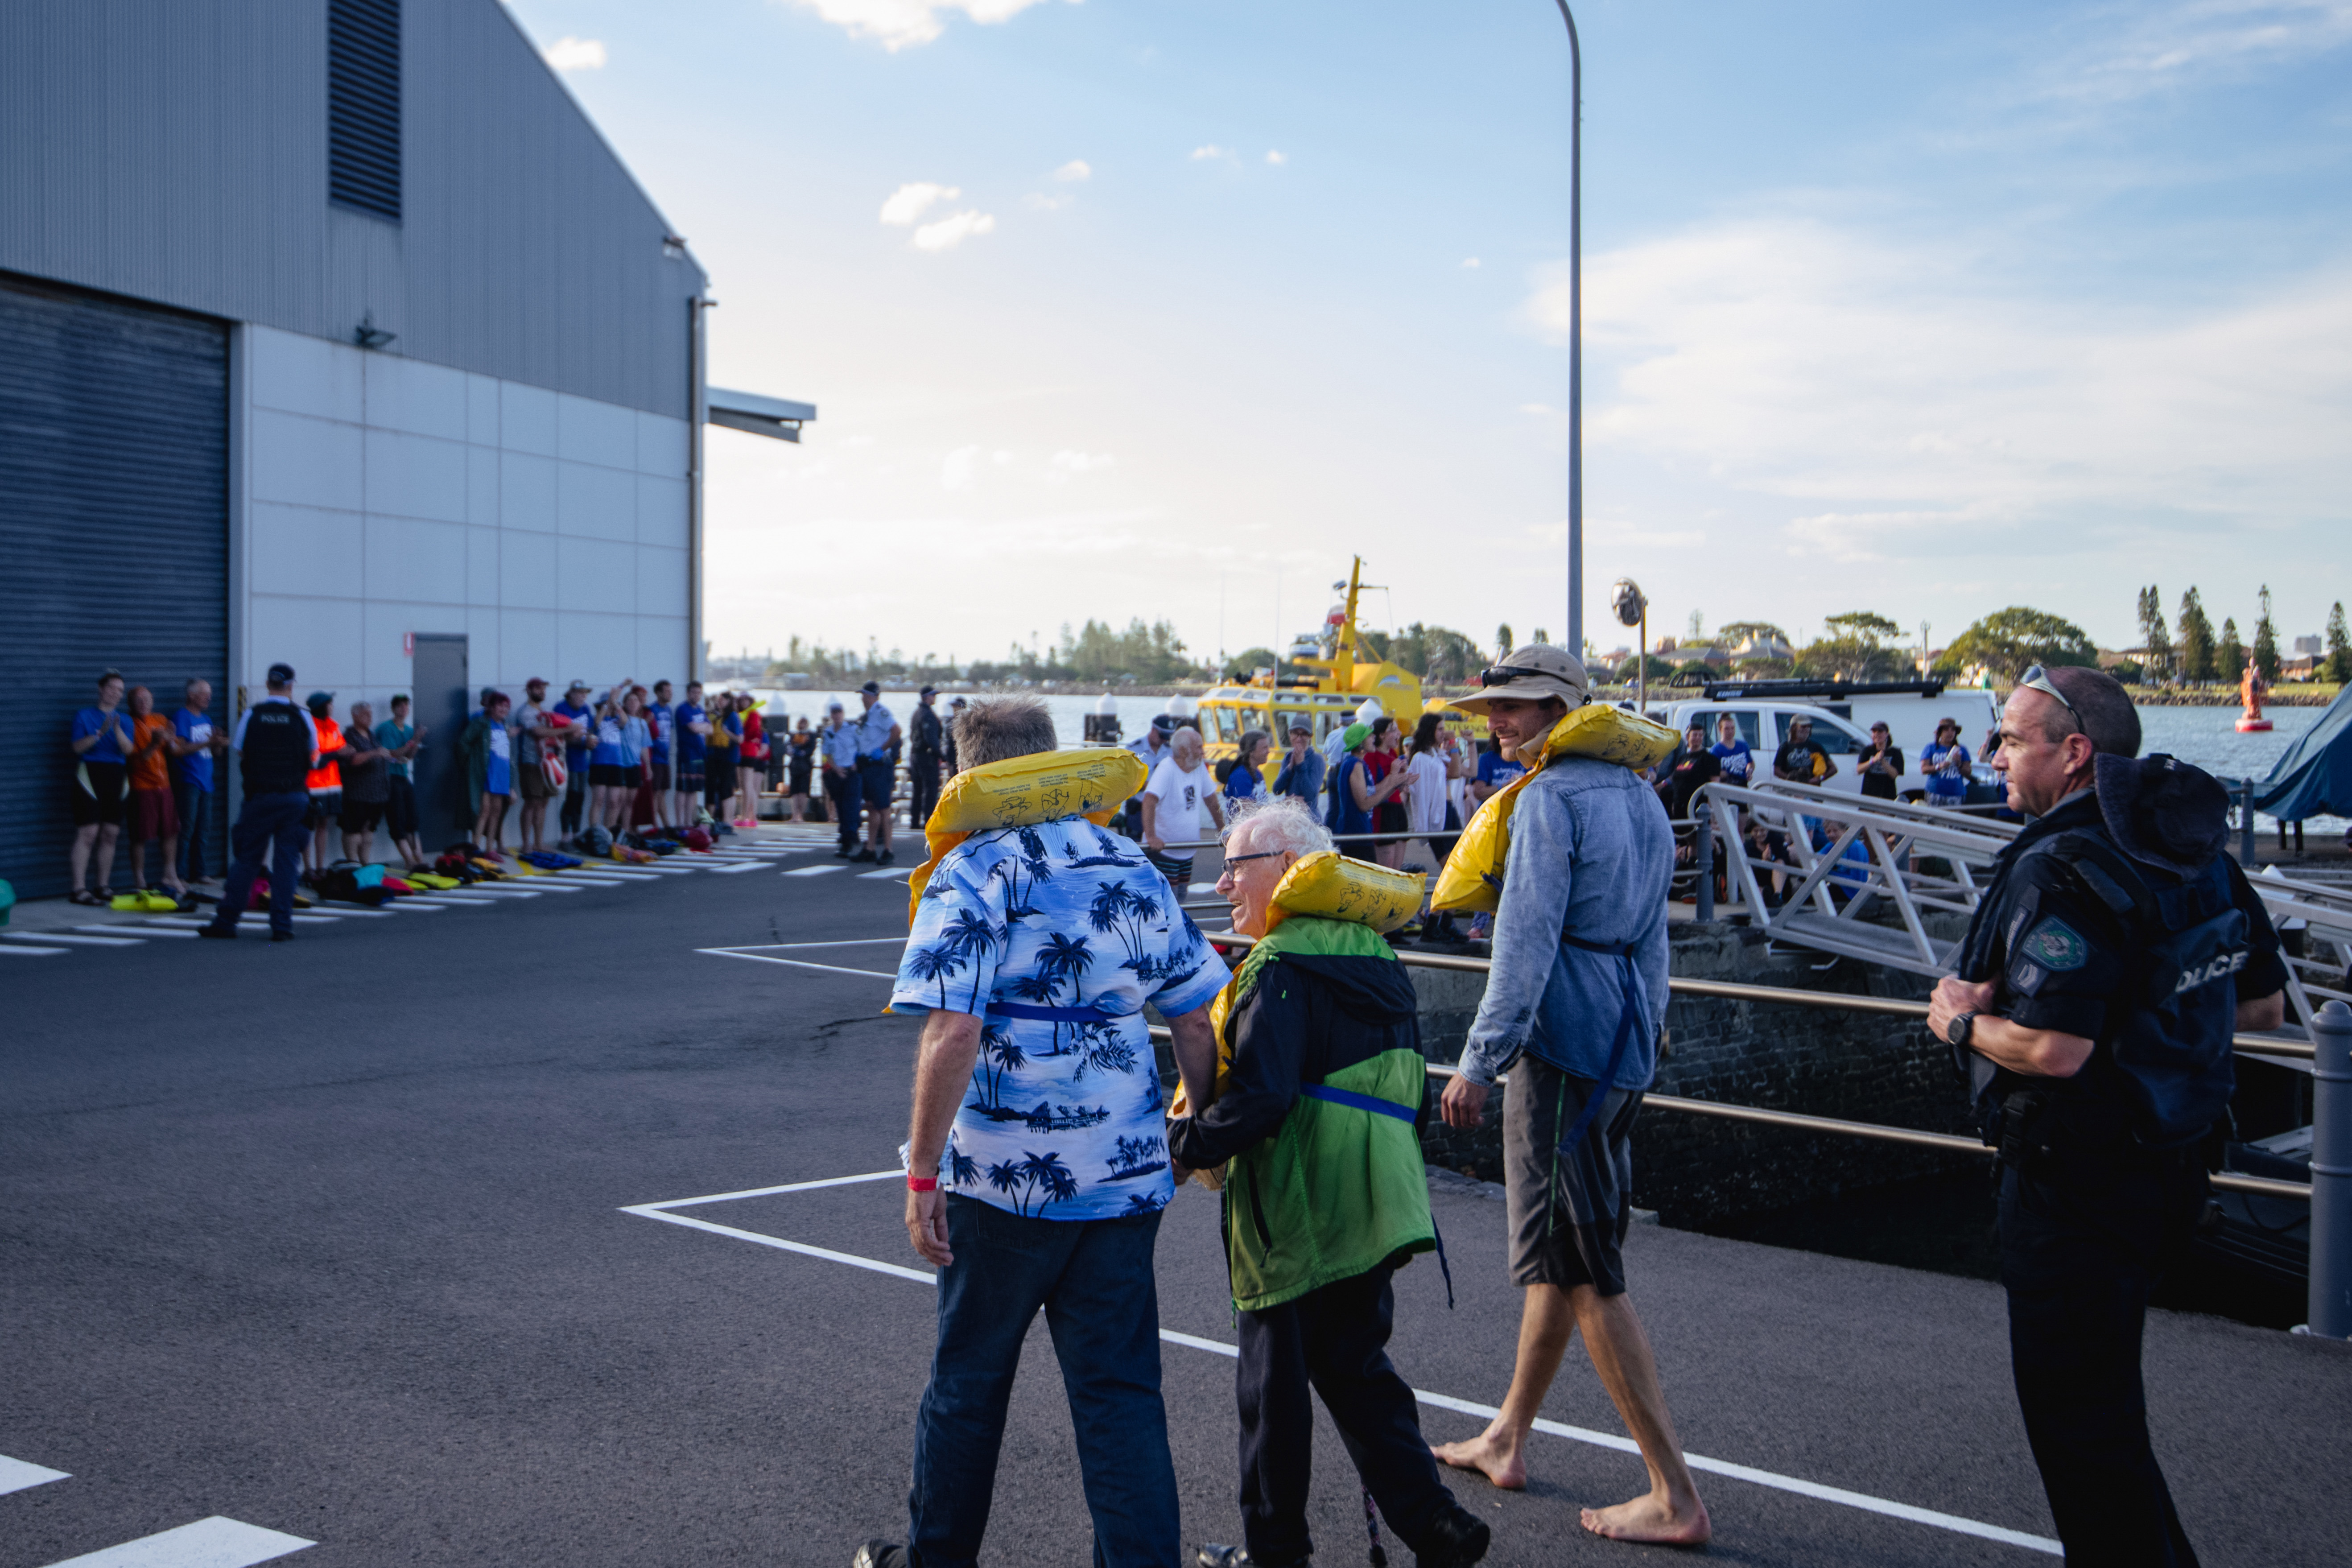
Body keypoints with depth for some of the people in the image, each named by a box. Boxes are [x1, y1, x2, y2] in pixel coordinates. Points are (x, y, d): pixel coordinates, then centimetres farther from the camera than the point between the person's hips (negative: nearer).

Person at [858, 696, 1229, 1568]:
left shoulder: (975, 872, -10)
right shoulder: (1135, 872, 6)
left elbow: (952, 1033, -20)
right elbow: (1198, 1019, 9)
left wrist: (922, 1174, -14)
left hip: (1006, 1176, -4)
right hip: (1129, 1171, 4)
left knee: (970, 1375, 15)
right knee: (1119, 1386, 10)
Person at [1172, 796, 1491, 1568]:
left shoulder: (1283, 968, -15)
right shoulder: (1374, 955, 12)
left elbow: (1261, 1098, -24)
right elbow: (1404, 1089, 18)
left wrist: (1184, 1142, -12)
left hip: (1296, 1216, -8)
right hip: (1371, 1209, 8)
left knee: (1275, 1375, 6)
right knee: (1353, 1366, 17)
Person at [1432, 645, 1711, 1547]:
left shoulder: (1550, 798, -13)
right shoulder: (1641, 799, 15)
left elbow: (1526, 940, -18)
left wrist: (1478, 1060, -15)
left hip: (1562, 1043, -10)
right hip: (1625, 1049, 10)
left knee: (1582, 1269, -5)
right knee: (1559, 1255, 18)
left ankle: (1675, 1497, -3)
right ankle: (1507, 1439, 31)